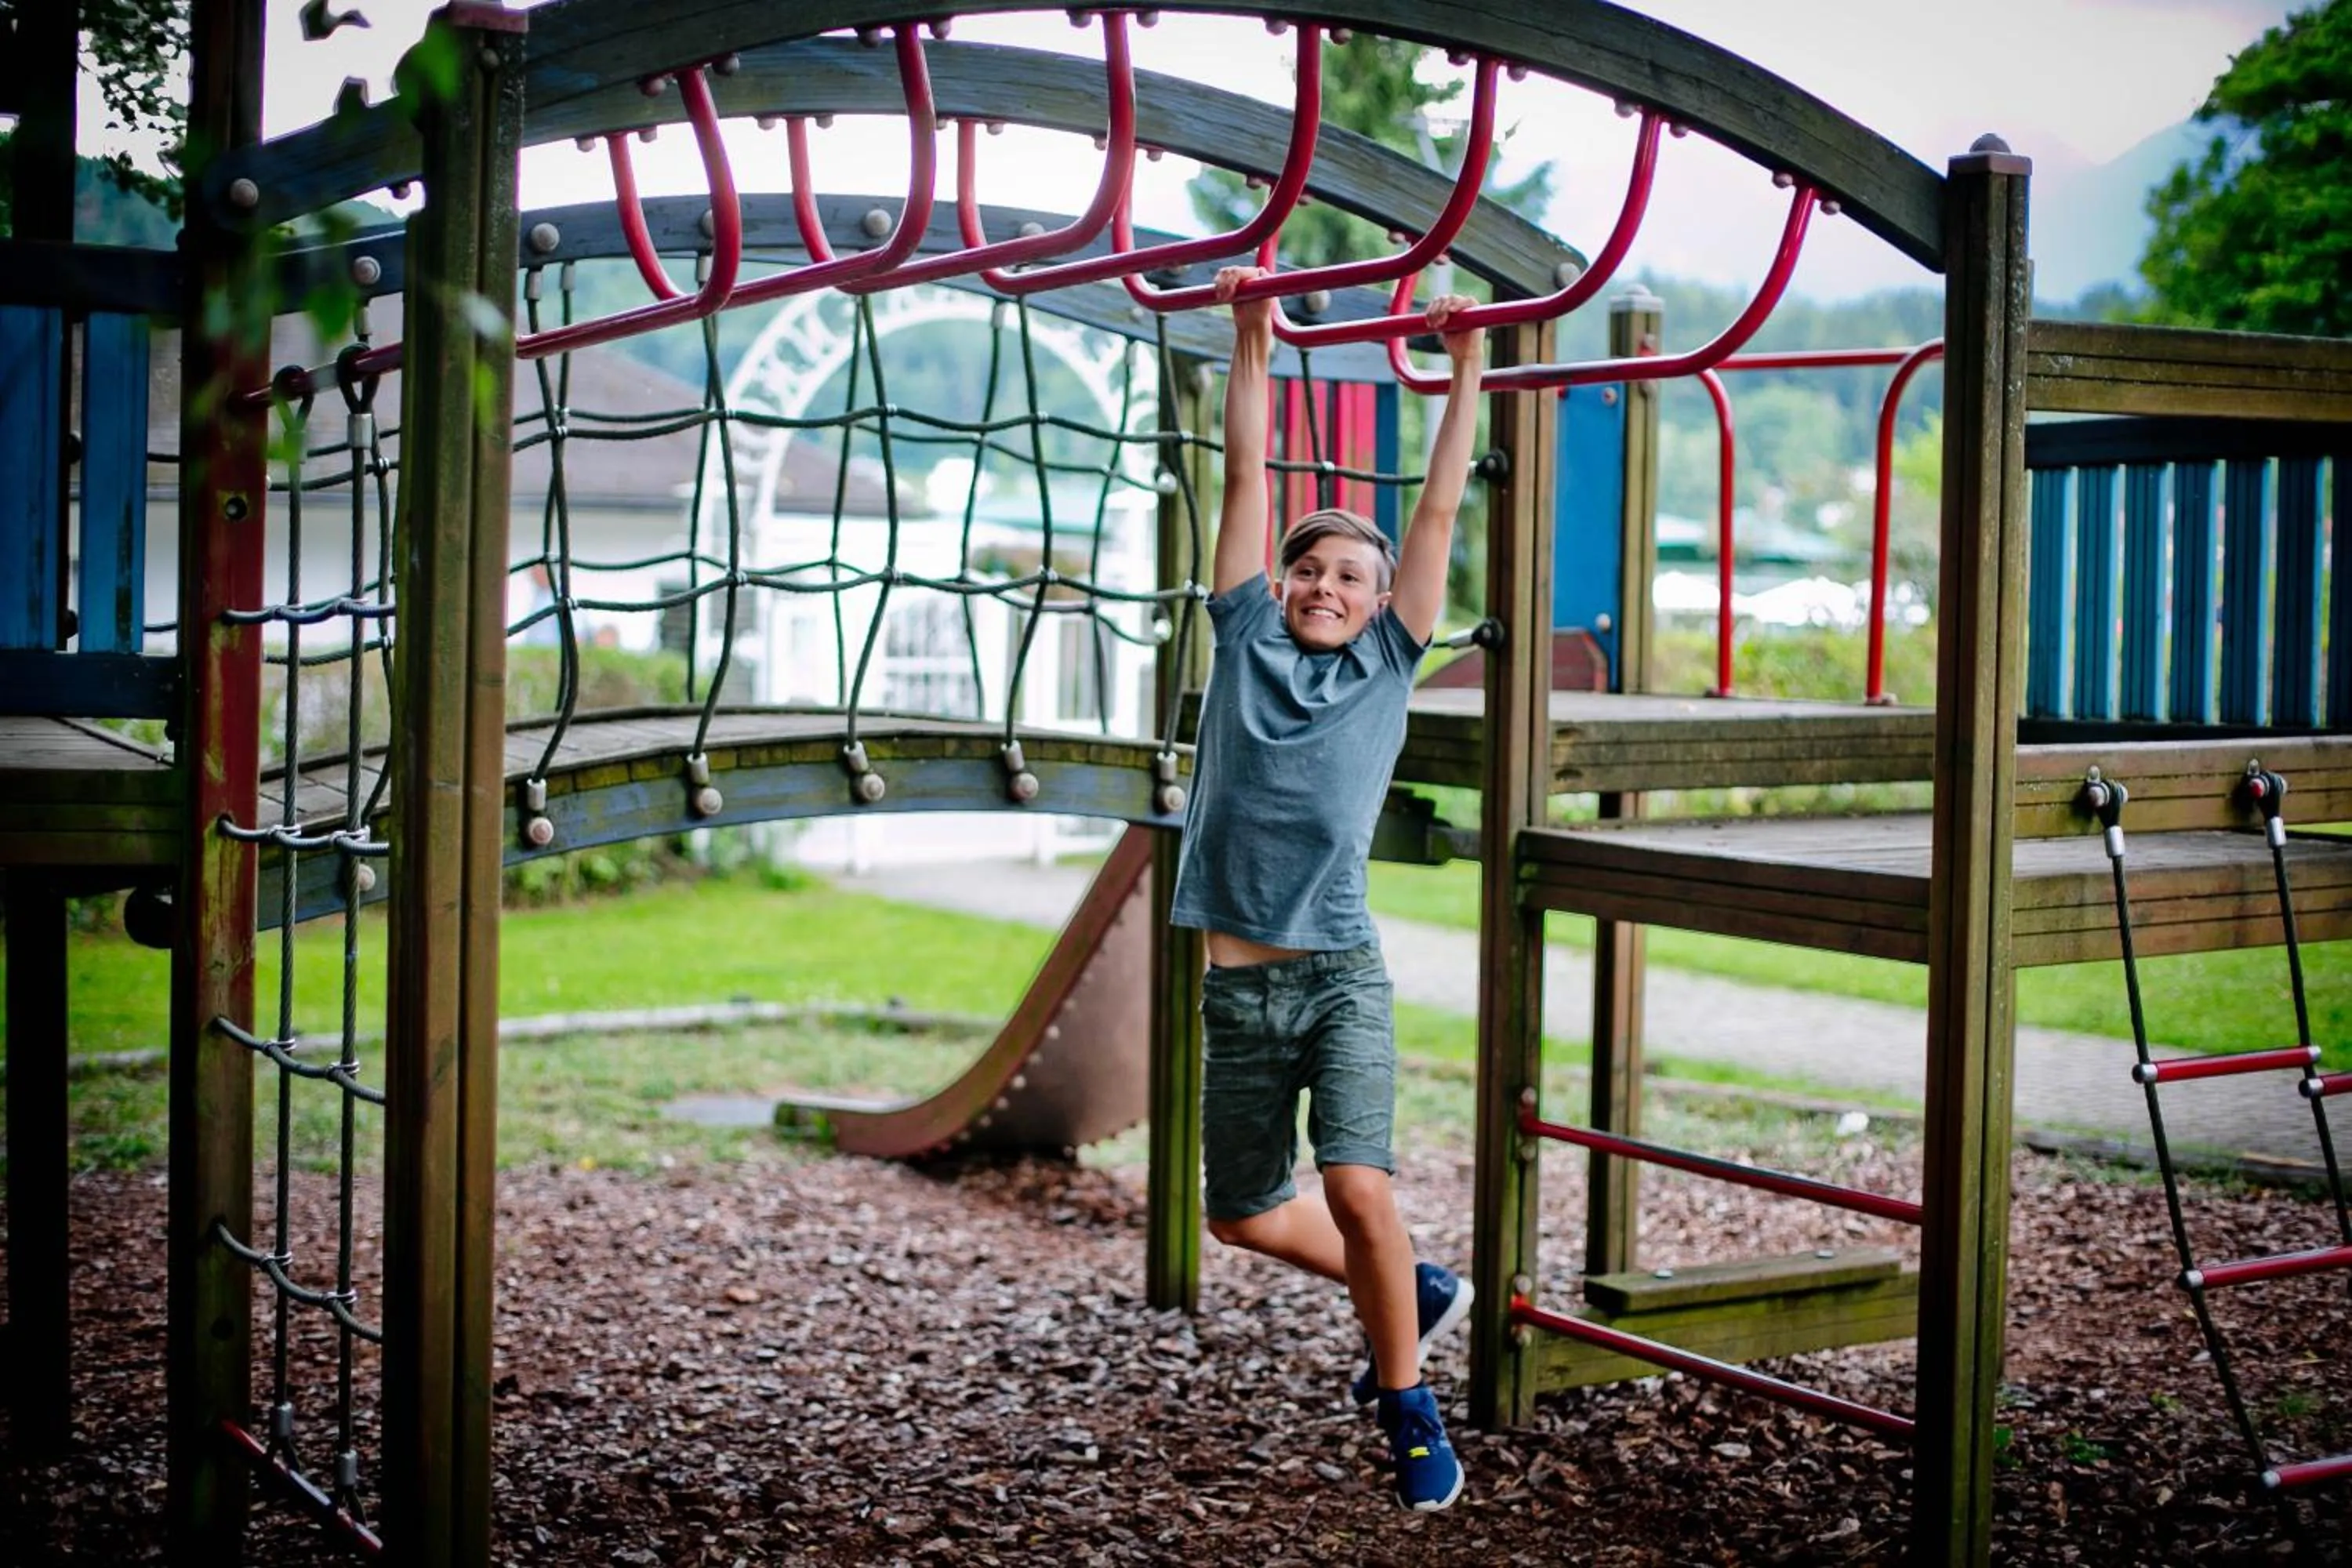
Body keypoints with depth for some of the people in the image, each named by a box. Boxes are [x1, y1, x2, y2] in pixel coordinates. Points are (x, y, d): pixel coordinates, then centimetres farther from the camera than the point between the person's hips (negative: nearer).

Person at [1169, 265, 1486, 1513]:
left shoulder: (1386, 663, 6)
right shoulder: (1245, 639, 9)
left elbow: (1439, 509, 5)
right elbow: (1247, 476, 10)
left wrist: (1466, 366, 7)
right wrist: (1251, 343, 10)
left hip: (1340, 976, -3)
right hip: (1238, 988, 3)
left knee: (1359, 1188, -21)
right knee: (1243, 1215, 14)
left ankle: (1408, 1407, 0)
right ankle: (1416, 1292, 39)